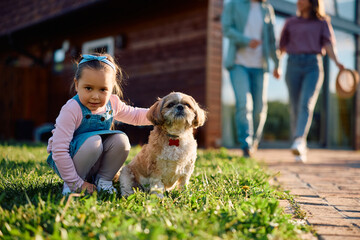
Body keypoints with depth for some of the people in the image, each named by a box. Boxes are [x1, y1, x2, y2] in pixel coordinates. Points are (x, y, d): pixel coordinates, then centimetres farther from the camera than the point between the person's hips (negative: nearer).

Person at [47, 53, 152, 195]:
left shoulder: (112, 103, -7)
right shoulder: (71, 110, -28)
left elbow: (135, 115, 14)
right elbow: (59, 151, -29)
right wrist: (76, 183, -25)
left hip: (95, 164, 6)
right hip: (66, 161, -5)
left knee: (121, 139, -18)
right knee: (94, 141, -33)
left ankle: (103, 180, -2)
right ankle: (71, 185, -13)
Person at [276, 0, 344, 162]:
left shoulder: (322, 22, 13)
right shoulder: (290, 23, 18)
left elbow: (328, 44, 0)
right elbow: (282, 46, 19)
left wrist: (336, 61, -17)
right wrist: (276, 65, 9)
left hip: (313, 66, -2)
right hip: (293, 65, 2)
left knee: (306, 104, -21)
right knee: (295, 108, -2)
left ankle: (299, 142, -36)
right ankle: (302, 151, 7)